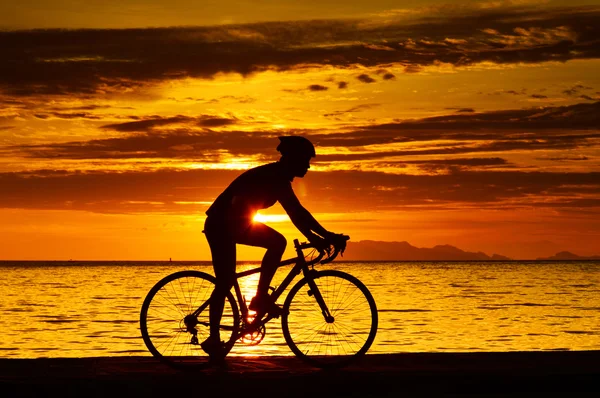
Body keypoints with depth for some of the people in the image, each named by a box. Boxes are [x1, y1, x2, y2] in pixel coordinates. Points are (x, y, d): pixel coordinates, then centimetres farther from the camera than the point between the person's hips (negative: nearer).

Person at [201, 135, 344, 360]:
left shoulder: (279, 179, 6)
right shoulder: (272, 177, -23)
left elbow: (295, 213, 10)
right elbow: (297, 213, -27)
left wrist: (316, 238, 5)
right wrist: (325, 235, -25)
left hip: (235, 224, 9)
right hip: (221, 225, -9)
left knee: (278, 243, -2)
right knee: (225, 283, -7)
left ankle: (261, 298, 1)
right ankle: (213, 339, 1)